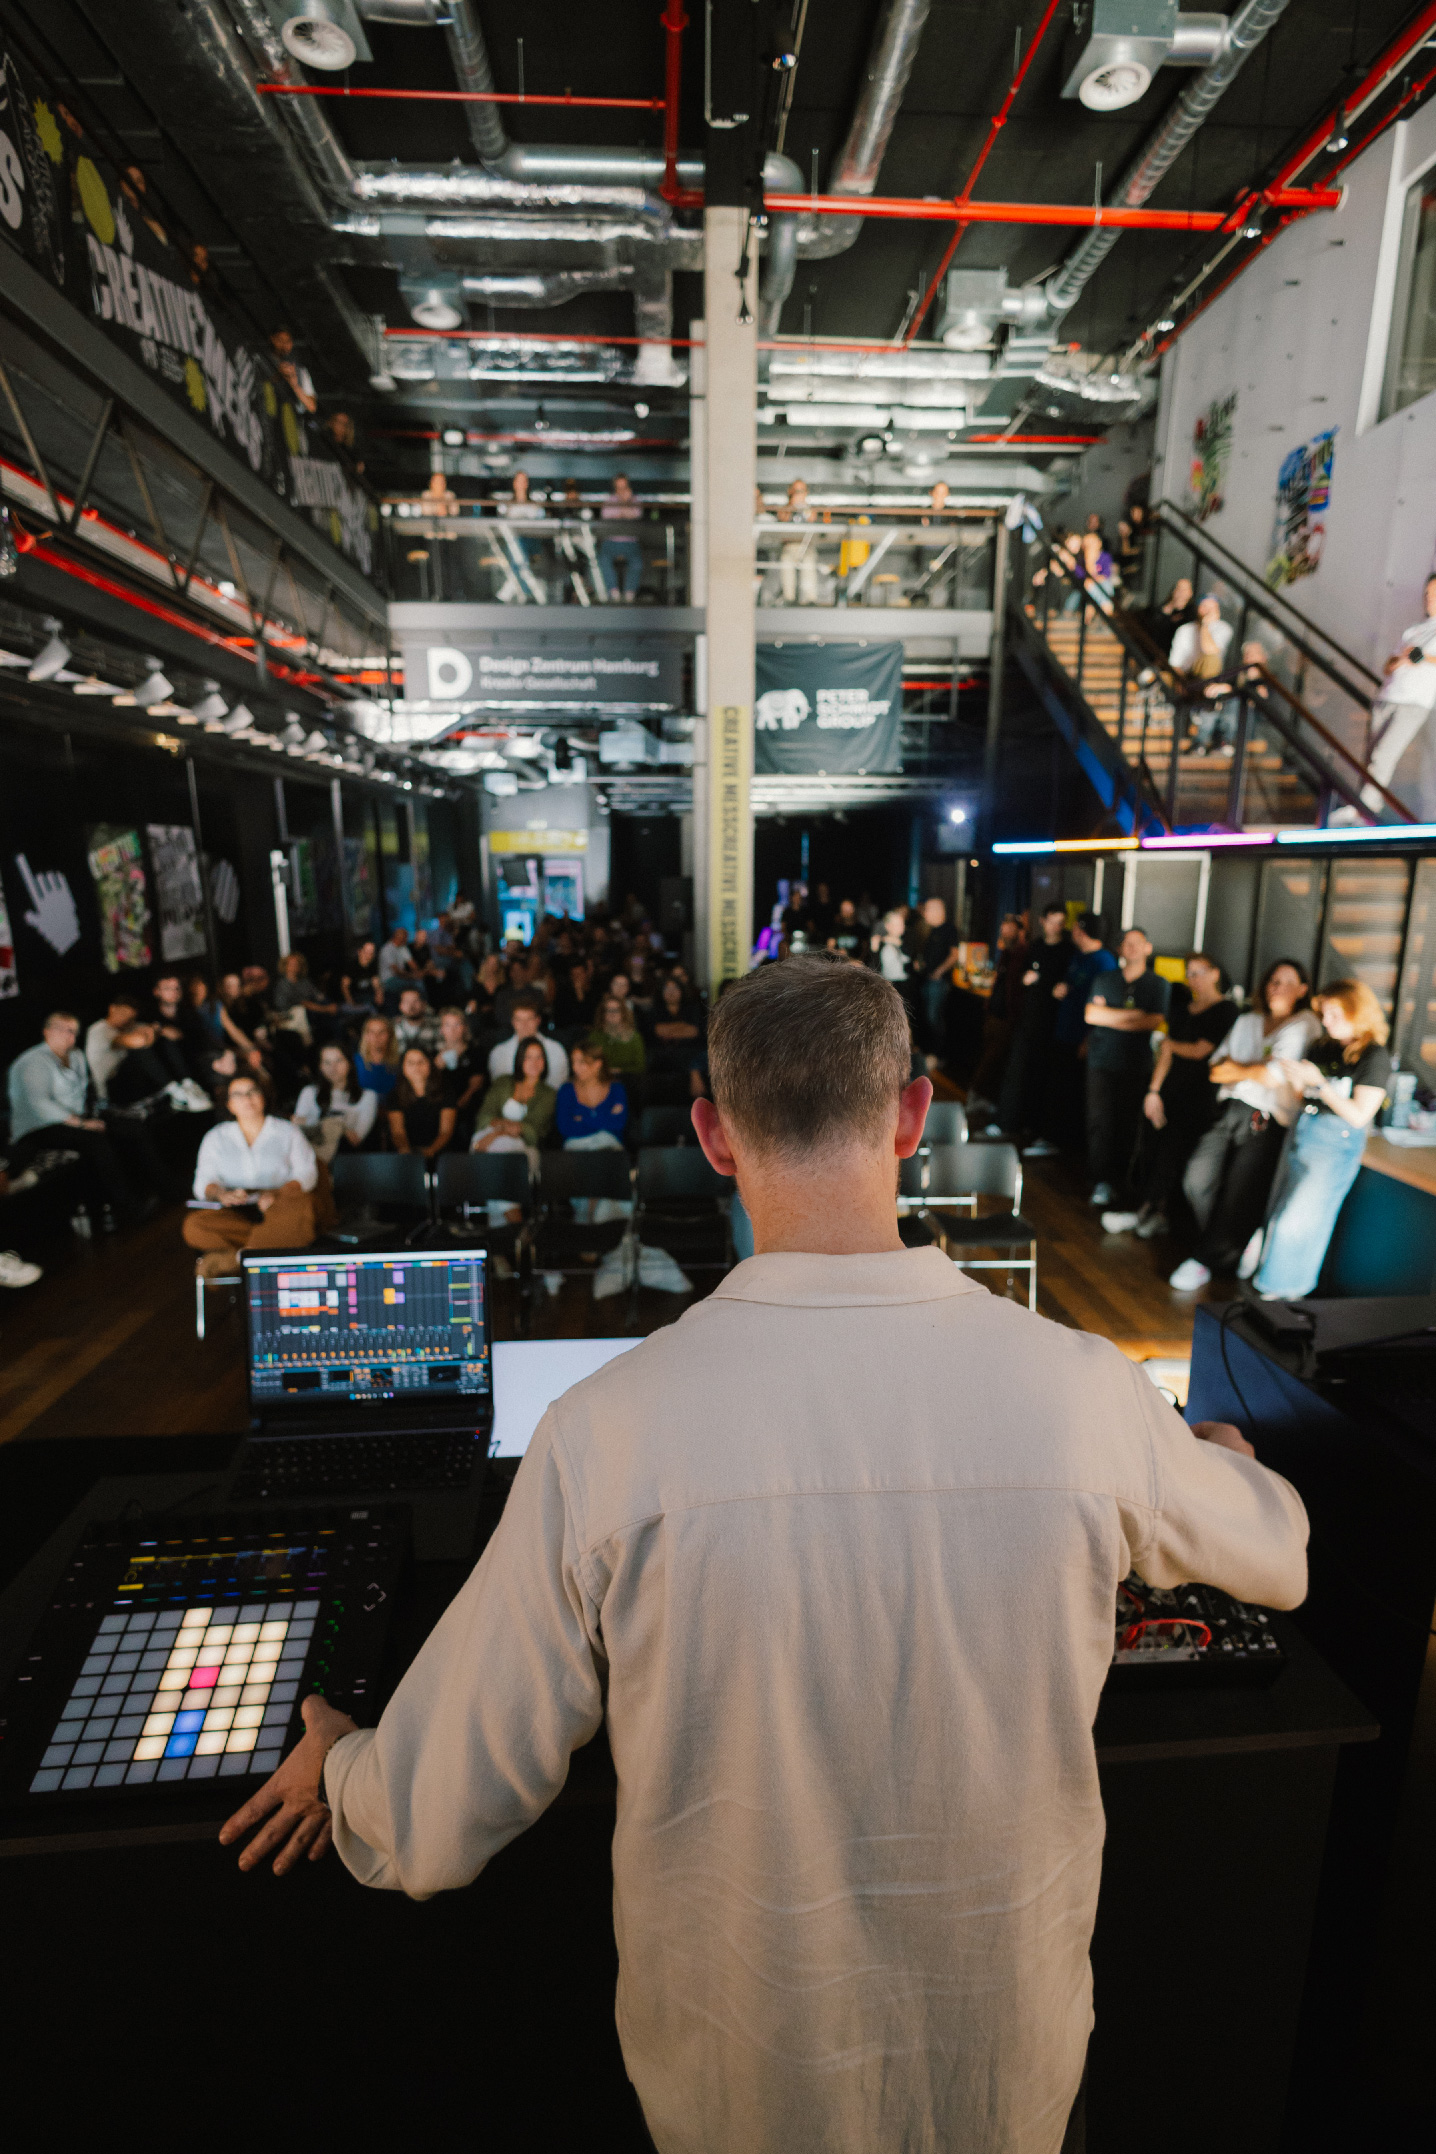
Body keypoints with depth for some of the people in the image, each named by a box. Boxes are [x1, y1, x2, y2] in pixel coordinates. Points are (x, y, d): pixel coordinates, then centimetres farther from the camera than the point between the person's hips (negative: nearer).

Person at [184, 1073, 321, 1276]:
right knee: (193, 1225, -30)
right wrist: (222, 1194, -15)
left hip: (277, 1212, -1)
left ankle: (234, 1260, -34)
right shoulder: (215, 1137, 22)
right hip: (236, 1214, 2)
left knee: (302, 1206, -38)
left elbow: (306, 1174, 4)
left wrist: (277, 1194, -17)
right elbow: (204, 1181, 9)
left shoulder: (287, 1132, 16)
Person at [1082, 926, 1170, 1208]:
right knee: (1100, 1120, -7)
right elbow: (1090, 1014, -2)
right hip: (1102, 1061, 1)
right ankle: (1101, 1182, -3)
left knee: (1128, 1122, 1)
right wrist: (1132, 1015, -6)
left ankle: (1119, 1179, 11)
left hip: (1136, 1065, 0)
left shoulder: (1158, 985, 9)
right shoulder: (1105, 980, 13)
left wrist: (1110, 1017, -3)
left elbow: (1155, 1022, -6)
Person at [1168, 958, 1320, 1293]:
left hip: (1267, 1120, -5)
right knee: (1197, 1179, -5)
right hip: (1230, 1111, 6)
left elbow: (1277, 1075, -12)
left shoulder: (1304, 1025, 0)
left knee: (1237, 1194, -4)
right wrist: (1257, 1070, -7)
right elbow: (1218, 1067, 11)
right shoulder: (1247, 1021, 19)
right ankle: (1242, 1244, 18)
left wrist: (1237, 1071, 3)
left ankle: (1205, 1260, 14)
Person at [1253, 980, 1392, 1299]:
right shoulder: (1322, 1046, 6)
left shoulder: (1374, 1057, -11)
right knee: (1282, 1216, 12)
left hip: (1336, 1145, -6)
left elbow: (1359, 1115, -16)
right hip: (1302, 1134, 7)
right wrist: (1294, 1077, -6)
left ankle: (1285, 1290, 13)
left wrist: (1318, 1082, -19)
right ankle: (1267, 1282, 24)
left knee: (1299, 1220, -3)